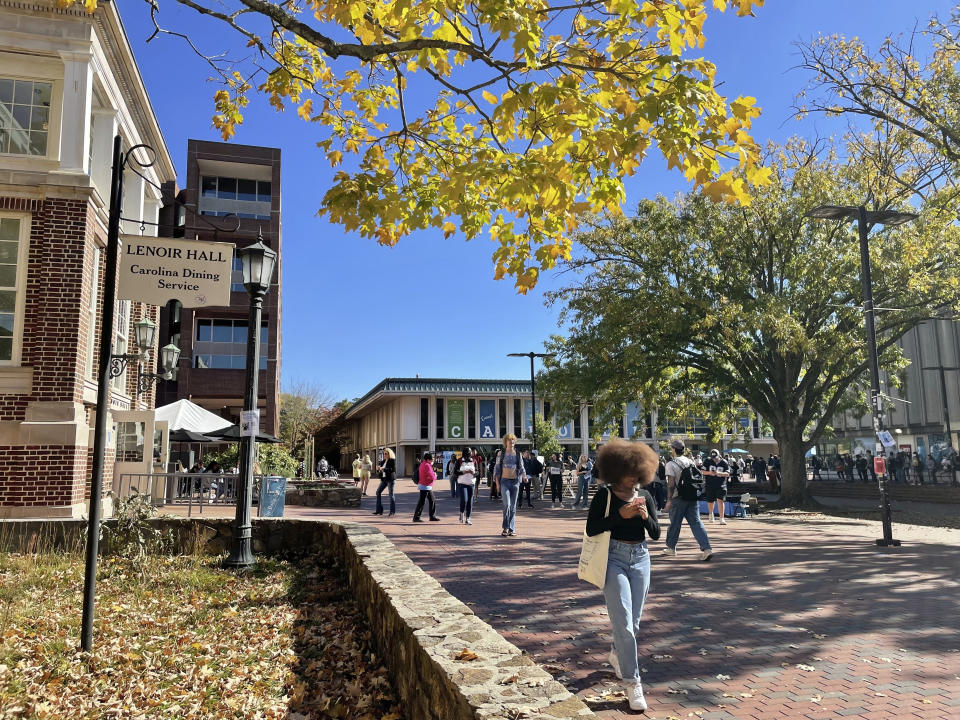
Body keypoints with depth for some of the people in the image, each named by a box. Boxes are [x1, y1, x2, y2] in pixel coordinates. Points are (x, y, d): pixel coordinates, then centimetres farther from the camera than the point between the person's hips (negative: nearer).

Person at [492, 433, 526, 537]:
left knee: (513, 507, 4)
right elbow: (497, 469, 5)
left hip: (515, 481, 2)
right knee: (507, 504, -15)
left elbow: (521, 468, 12)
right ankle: (505, 527, -2)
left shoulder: (518, 454, 9)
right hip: (505, 481, -2)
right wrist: (497, 483, -2)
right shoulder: (501, 454, 4)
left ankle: (512, 529, 12)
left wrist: (524, 476, -9)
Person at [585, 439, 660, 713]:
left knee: (634, 622, 13)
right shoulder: (604, 495, -7)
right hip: (614, 557, -5)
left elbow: (656, 534, 6)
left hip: (640, 558, 5)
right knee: (623, 621, -10)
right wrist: (621, 515, -21)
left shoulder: (645, 496, 5)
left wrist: (646, 517, -14)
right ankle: (632, 682, 1)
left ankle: (616, 654, 43)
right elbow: (591, 529, -13)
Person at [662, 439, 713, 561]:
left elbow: (671, 484, -16)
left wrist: (669, 500, -12)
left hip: (678, 498, -5)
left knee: (675, 523, 9)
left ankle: (671, 547, 24)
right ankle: (707, 548, -9)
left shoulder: (671, 464, -11)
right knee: (696, 522, 2)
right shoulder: (690, 462, 8)